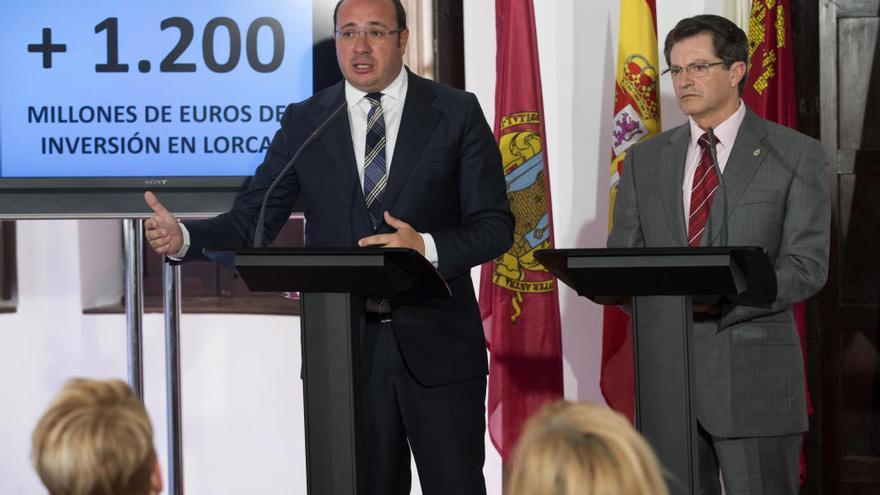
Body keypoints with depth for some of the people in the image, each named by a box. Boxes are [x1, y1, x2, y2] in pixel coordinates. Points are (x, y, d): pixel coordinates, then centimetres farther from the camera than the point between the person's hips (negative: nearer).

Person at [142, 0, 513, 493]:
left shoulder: (457, 113, 1)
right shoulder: (305, 123, 6)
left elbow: (494, 225, -2)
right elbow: (252, 222, 3)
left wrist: (427, 247, -21)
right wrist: (183, 237, -17)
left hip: (437, 346, -1)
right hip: (347, 348, 2)